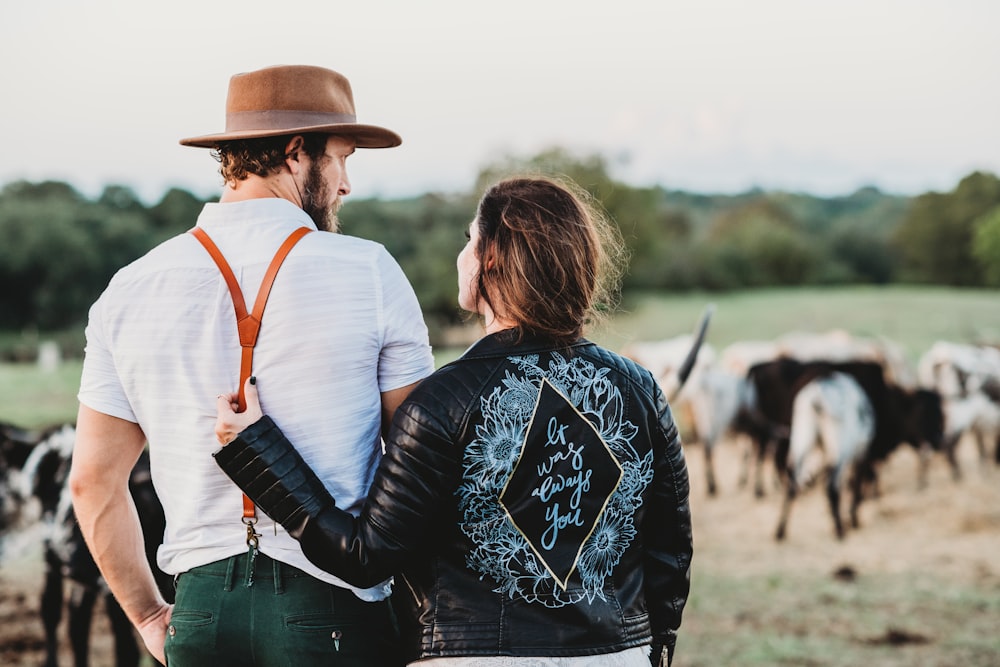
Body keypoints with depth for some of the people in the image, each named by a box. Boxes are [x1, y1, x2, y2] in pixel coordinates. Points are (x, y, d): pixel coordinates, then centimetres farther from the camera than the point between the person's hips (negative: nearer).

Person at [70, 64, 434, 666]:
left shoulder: (131, 291, 4)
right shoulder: (368, 273, -6)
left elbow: (93, 481, 9)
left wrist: (148, 615, 19)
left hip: (200, 608, 4)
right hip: (331, 607, -4)